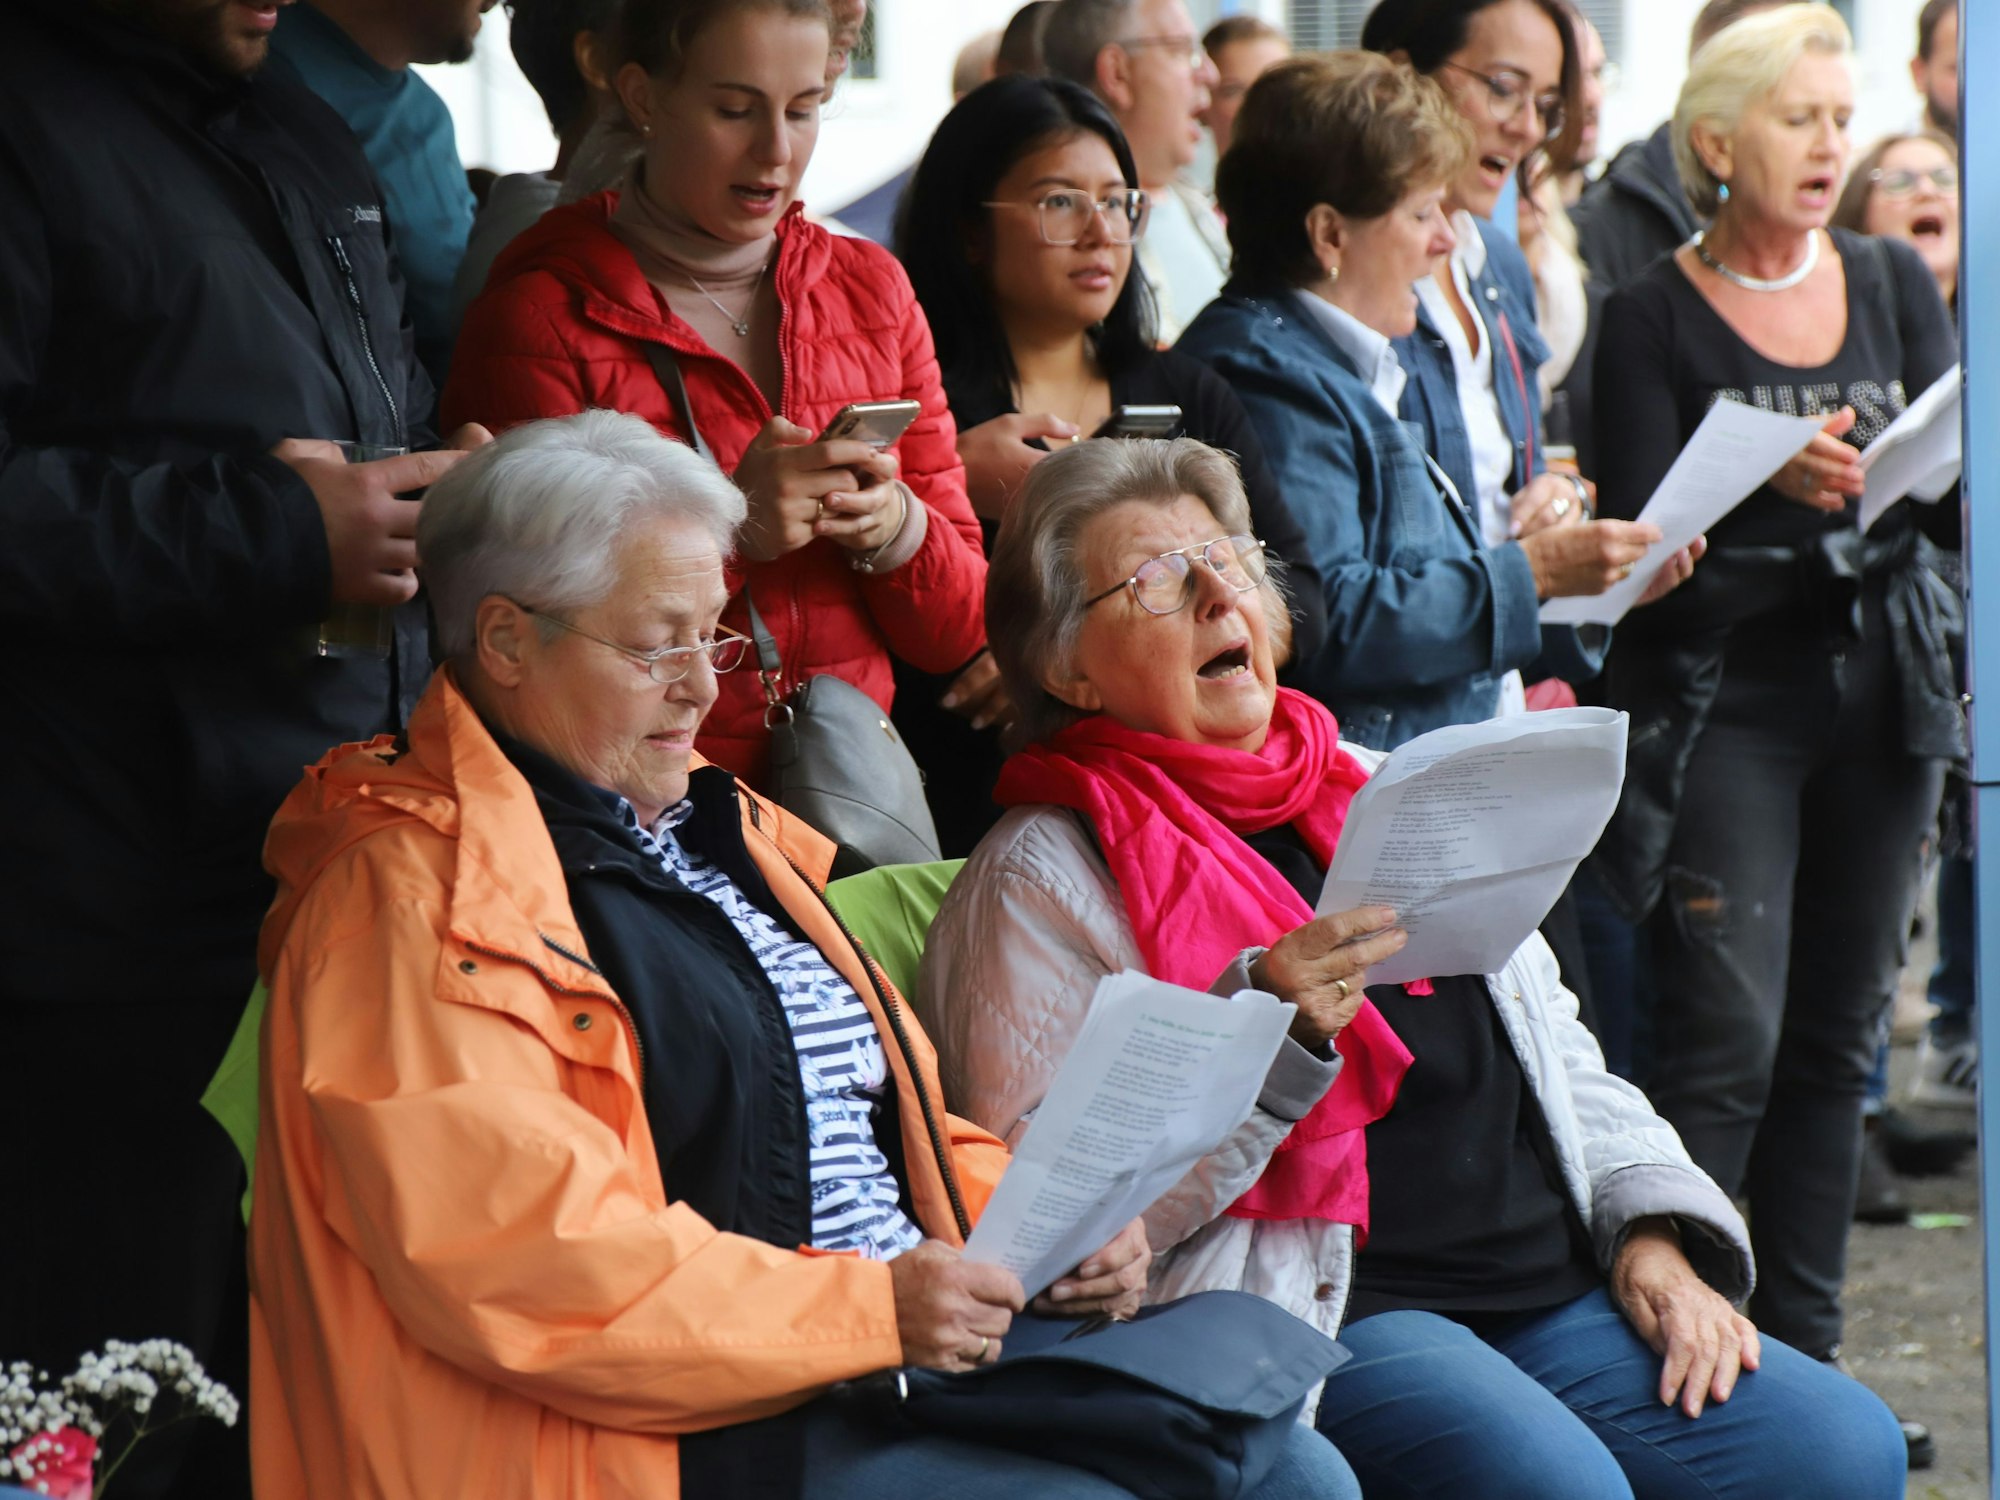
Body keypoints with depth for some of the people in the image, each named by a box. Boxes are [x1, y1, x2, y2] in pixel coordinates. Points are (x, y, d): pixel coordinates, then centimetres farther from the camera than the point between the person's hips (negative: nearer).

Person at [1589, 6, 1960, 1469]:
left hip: (1884, 691, 5)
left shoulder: (1894, 282, 9)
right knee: (1727, 1037, -13)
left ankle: (1806, 1349, 17)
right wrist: (1773, 489, -25)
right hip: (1721, 701, -5)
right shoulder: (1655, 318, -4)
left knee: (1835, 1035, 9)